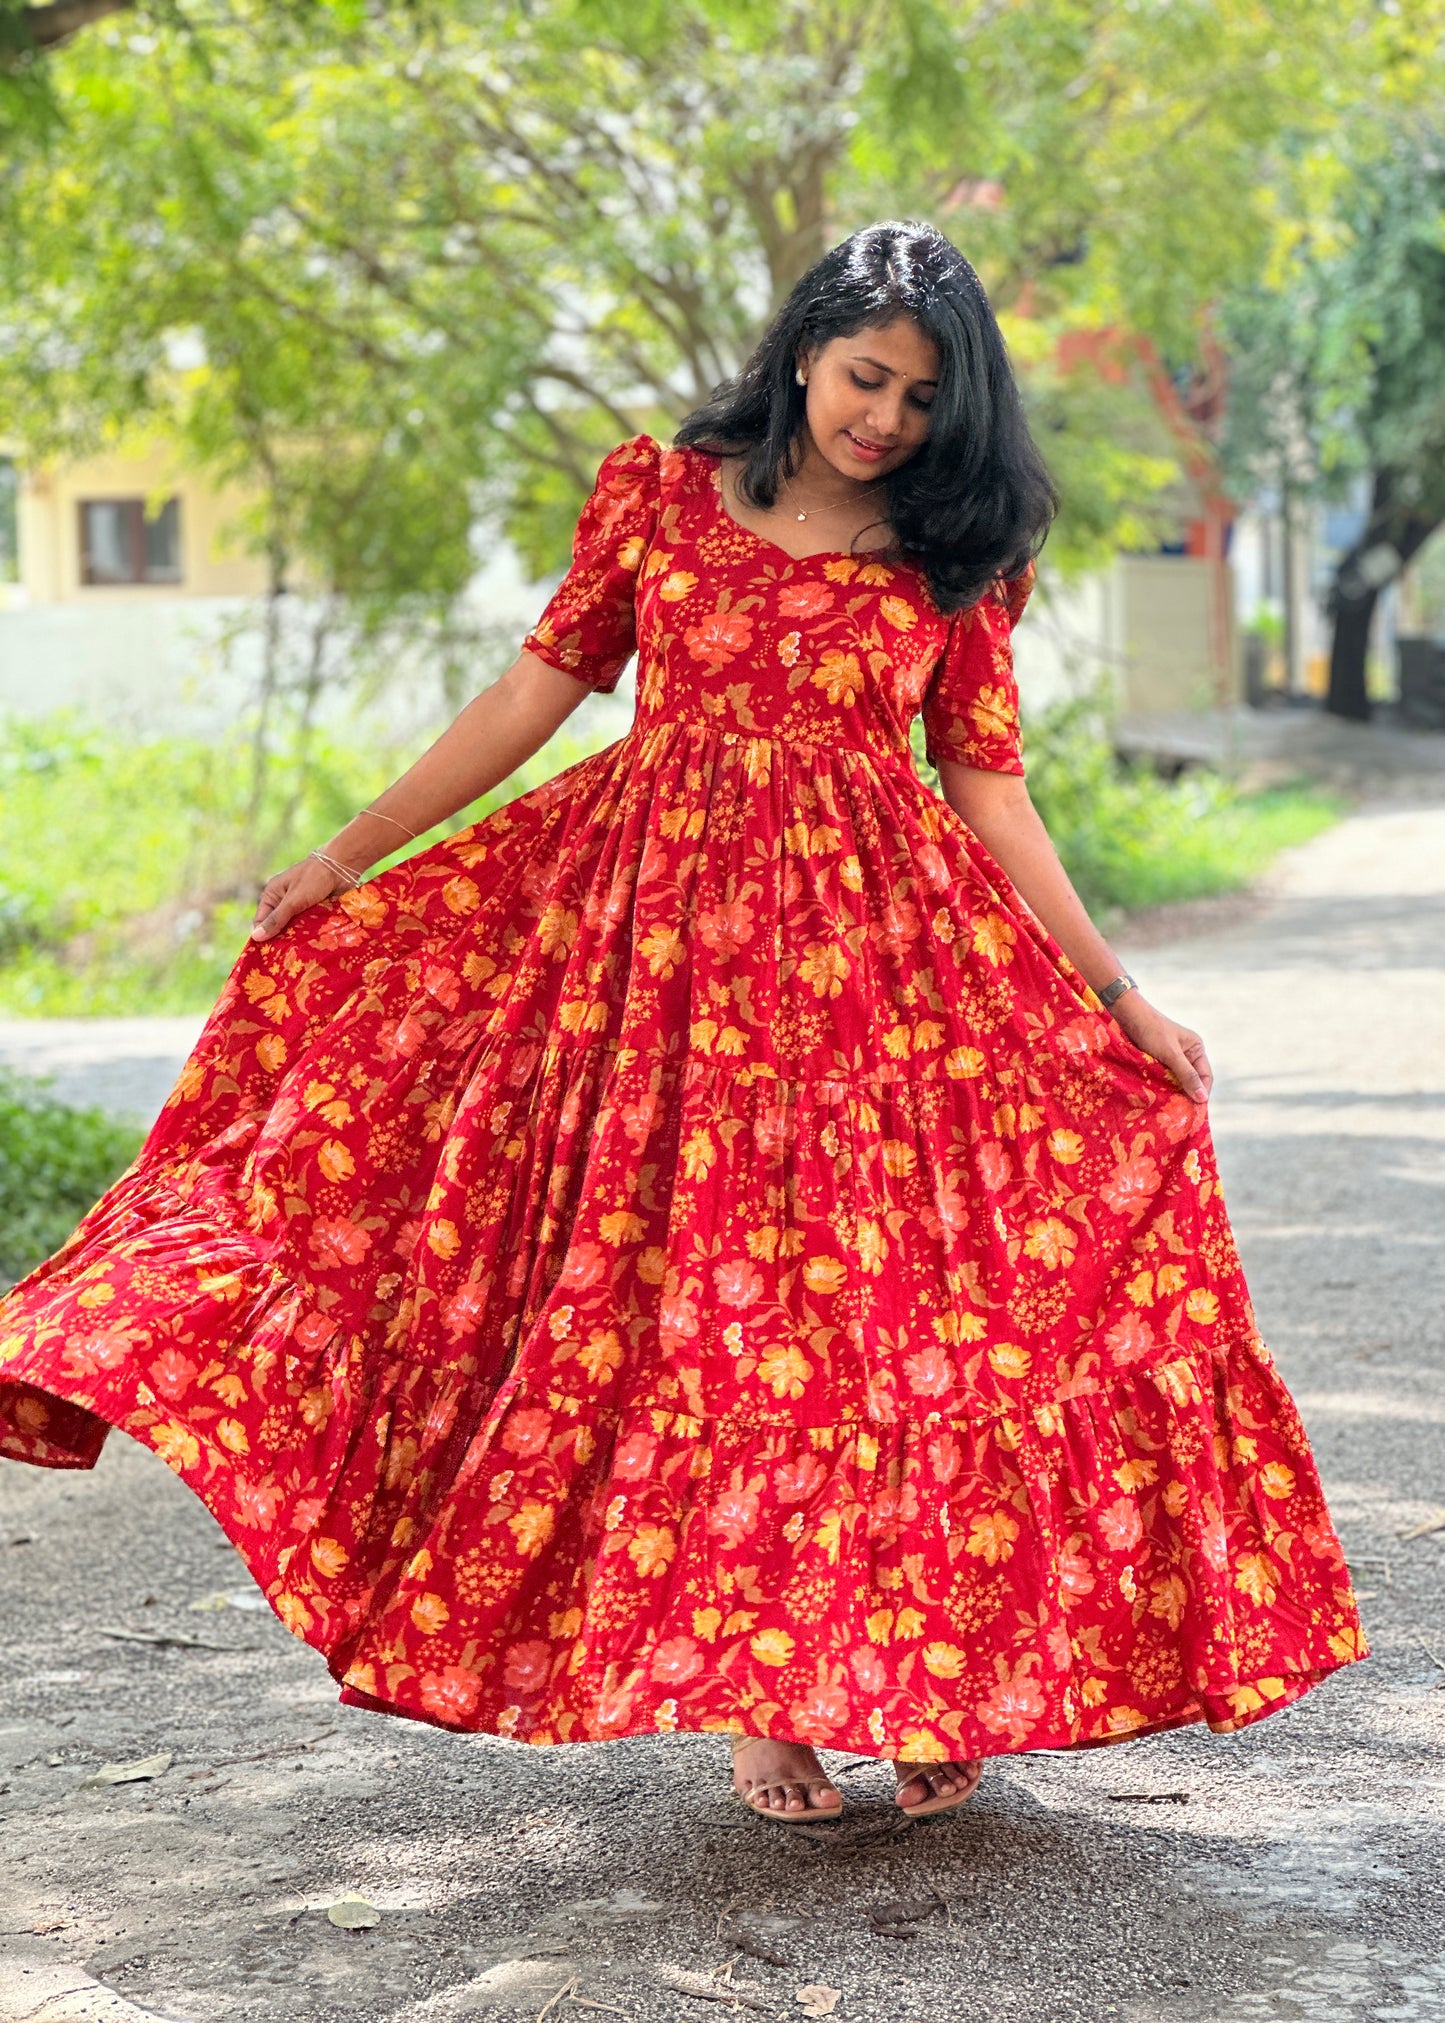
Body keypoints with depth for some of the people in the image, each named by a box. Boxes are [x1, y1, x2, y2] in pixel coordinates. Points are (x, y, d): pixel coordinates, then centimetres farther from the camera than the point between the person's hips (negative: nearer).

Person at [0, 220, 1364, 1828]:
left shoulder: (951, 557, 4)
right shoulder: (659, 492, 4)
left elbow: (986, 787, 6)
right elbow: (540, 688, 7)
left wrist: (1114, 991, 2)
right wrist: (348, 857, 7)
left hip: (875, 953, 0)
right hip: (662, 937, 0)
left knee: (890, 1302, -2)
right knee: (707, 1310, 1)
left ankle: (918, 1681, 12)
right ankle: (756, 1695, 12)